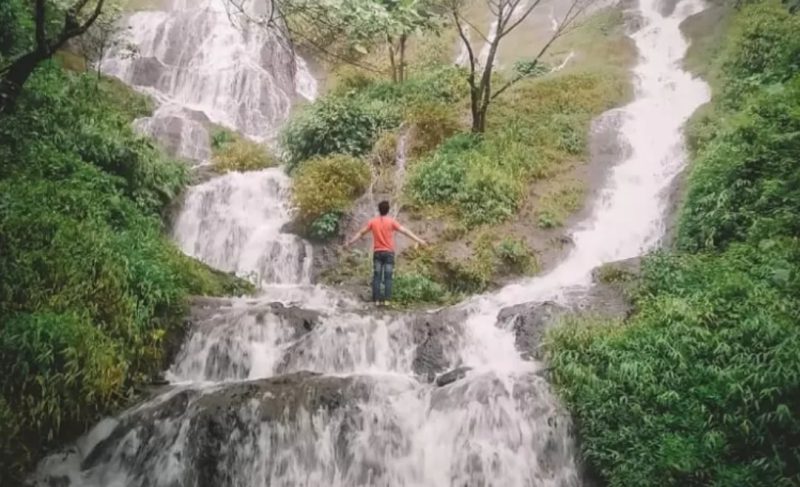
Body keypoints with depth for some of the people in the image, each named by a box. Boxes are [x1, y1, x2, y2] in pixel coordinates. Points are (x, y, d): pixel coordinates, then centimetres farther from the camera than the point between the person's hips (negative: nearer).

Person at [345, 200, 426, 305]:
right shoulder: (391, 221, -5)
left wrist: (349, 243, 19)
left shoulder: (372, 222, 2)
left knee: (377, 277, 3)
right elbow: (405, 231, -7)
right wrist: (419, 240, -5)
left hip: (377, 252, 2)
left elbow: (361, 233, 9)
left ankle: (377, 299, -1)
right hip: (389, 252, -2)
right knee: (388, 277, 0)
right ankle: (386, 299, -6)